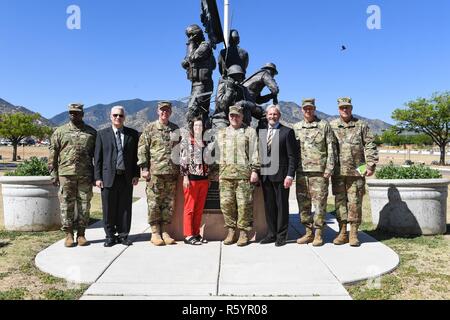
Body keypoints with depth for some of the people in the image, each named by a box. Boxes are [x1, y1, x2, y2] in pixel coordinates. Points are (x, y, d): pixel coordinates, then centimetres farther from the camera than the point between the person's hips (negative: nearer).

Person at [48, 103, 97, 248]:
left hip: (85, 175, 1)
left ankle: (81, 234, 14)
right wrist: (53, 173, 0)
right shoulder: (60, 132, 8)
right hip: (66, 174, 0)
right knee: (66, 205, 2)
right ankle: (69, 234, 12)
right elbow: (53, 154, 7)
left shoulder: (91, 132, 9)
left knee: (84, 205, 4)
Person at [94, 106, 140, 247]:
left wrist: (136, 174, 0)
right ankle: (110, 236, 17)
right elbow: (98, 157, 4)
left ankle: (123, 235, 17)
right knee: (109, 208, 4)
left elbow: (136, 156, 8)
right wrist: (98, 177, -2)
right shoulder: (102, 134, 7)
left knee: (125, 208, 5)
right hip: (109, 177, -1)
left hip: (127, 177, 1)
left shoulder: (133, 134, 8)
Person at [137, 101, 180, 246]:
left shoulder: (176, 129, 14)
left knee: (169, 203, 7)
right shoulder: (150, 129, 4)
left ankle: (164, 231, 16)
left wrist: (181, 169, 10)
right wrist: (144, 168, -8)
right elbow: (142, 149, 0)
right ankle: (155, 233, 8)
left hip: (172, 173, 3)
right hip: (155, 172, -3)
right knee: (154, 203, -1)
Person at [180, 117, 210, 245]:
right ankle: (188, 235, 4)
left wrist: (209, 177, 16)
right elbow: (183, 159, -6)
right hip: (192, 177, -5)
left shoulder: (204, 141, 16)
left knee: (200, 209, 8)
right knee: (189, 208, -2)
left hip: (204, 178, 6)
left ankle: (196, 234, 17)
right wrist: (185, 176, -13)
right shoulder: (186, 140, 0)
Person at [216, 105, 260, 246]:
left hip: (244, 174, -3)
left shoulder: (250, 131, 7)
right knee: (226, 203, 1)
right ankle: (231, 231, 14)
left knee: (244, 204, -3)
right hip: (225, 173, 4)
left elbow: (254, 153, 0)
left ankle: (243, 233, 8)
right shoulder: (221, 133, 19)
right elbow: (217, 153, 19)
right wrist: (218, 172, 12)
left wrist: (255, 170, -8)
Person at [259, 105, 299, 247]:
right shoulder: (261, 133, 16)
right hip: (265, 175, 5)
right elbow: (259, 154, 15)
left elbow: (293, 156, -5)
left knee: (282, 206, 2)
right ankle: (272, 234, 20)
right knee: (269, 206, 10)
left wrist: (290, 175, -13)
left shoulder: (287, 132, 0)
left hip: (280, 175, -5)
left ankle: (281, 235, 13)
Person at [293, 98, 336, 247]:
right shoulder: (296, 127, 12)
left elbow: (331, 148, 0)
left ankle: (318, 234, 9)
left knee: (319, 203, -1)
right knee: (303, 204, 7)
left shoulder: (324, 125, 4)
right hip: (301, 171, 4)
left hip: (319, 171, -3)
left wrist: (329, 168, -8)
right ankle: (308, 232, 18)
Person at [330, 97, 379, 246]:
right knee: (340, 201, 6)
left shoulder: (361, 125, 7)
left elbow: (370, 146, 4)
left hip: (356, 171, -1)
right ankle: (342, 232, 15)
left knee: (355, 202, 2)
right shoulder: (331, 126, 8)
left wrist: (371, 165, -5)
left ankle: (354, 234, 11)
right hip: (338, 172, 1)